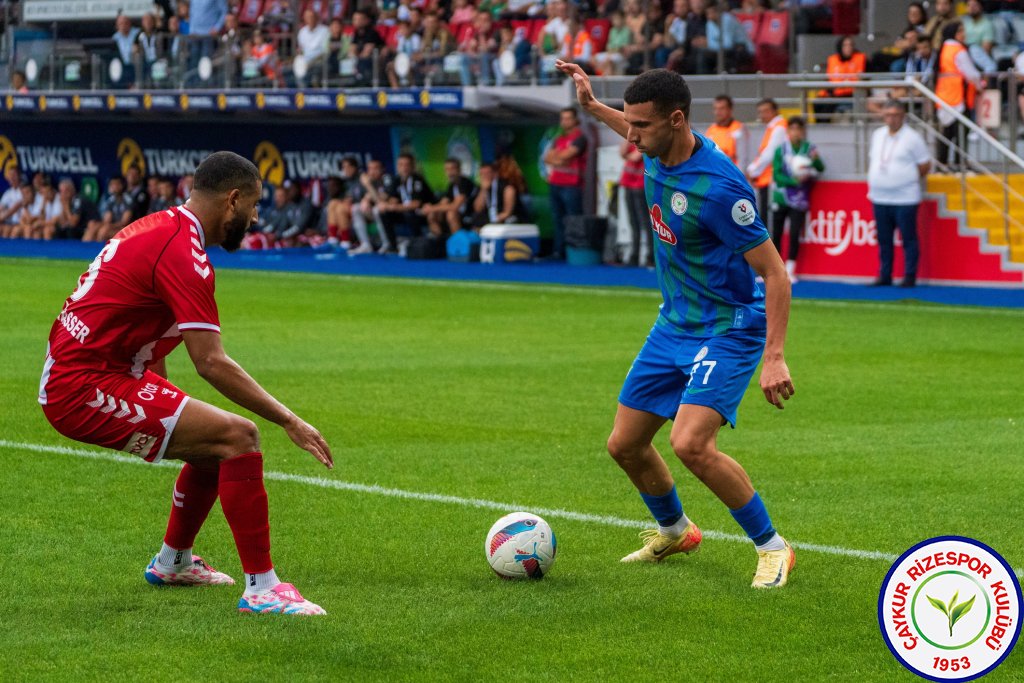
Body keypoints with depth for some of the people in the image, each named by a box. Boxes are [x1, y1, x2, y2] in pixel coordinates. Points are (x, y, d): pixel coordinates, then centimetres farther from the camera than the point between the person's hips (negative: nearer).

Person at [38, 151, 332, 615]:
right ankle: (261, 588, -15)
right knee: (238, 437, -16)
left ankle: (173, 563, 41)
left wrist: (166, 408, 26)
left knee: (213, 446, 22)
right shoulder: (183, 251, -18)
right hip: (86, 389, -10)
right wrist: (289, 421, -20)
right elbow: (212, 363, -24)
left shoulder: (161, 228, 14)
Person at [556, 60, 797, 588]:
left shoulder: (718, 186, -28)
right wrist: (594, 108, 21)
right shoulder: (657, 152, -4)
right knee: (625, 445, 11)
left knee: (690, 443, -26)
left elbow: (774, 273, -24)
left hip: (728, 330, -8)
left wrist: (774, 357, -29)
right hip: (674, 323, 8)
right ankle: (674, 532, 39)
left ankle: (772, 548, -8)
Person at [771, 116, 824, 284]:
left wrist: (816, 160, -33)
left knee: (794, 234, -6)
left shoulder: (809, 149, -3)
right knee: (776, 234, 6)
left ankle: (790, 270, 3)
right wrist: (794, 181, -18)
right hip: (781, 198, 1)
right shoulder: (781, 151, -3)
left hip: (799, 201, -1)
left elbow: (820, 169, -12)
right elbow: (777, 176, -5)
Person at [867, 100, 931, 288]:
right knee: (884, 240, 10)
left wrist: (908, 179, 3)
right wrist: (874, 181, 14)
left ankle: (910, 277, 3)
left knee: (908, 239, -2)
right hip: (880, 197, 6)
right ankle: (884, 276, 17)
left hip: (905, 199, -6)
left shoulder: (912, 137, -5)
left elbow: (925, 165, -2)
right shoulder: (877, 135, 13)